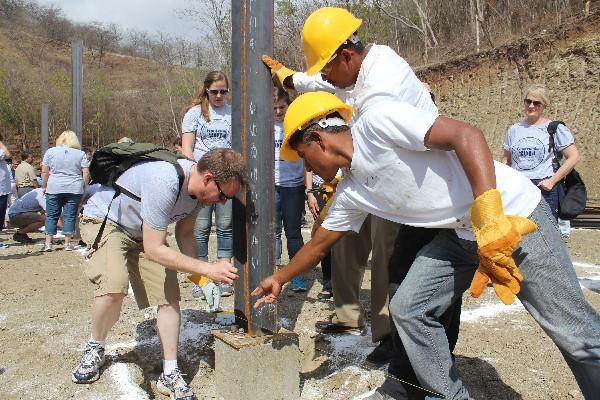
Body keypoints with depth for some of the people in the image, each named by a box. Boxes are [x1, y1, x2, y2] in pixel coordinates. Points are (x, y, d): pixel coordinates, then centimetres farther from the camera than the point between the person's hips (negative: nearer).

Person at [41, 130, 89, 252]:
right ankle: (67, 243, 7)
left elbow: (44, 171, 2)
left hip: (54, 188, 0)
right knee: (70, 216, 5)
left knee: (51, 216, 8)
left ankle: (48, 243, 8)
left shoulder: (50, 151, 4)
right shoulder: (80, 154, 4)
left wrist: (44, 186, 10)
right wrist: (84, 188, 8)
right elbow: (86, 173, 0)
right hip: (74, 189, 0)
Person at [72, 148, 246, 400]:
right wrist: (207, 269, -36)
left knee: (170, 296, -7)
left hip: (144, 232, 7)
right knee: (114, 288, -29)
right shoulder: (165, 182, -39)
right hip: (105, 219, -7)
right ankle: (94, 350, 2)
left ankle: (170, 375, 5)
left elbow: (184, 234, -1)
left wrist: (198, 273, -15)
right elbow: (153, 250, -36)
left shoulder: (199, 186, -14)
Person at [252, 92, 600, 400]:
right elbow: (319, 244, 18)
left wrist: (489, 218, -32)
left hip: (513, 216, -7)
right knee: (407, 309, 2)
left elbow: (466, 135, -25)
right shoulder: (350, 194, 5)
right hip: (461, 233, 7)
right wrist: (280, 279, 26)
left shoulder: (378, 121, -19)